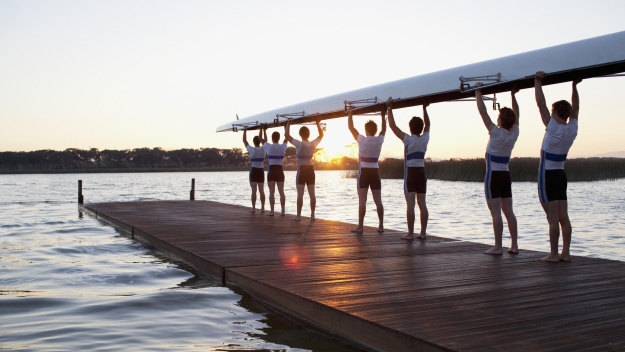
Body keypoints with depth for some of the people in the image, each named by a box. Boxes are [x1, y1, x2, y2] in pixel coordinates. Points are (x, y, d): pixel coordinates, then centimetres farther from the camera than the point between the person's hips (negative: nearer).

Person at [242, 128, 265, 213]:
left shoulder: (252, 150, -10)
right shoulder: (263, 149, 0)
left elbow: (244, 141, 2)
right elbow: (261, 140, 18)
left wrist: (245, 131, 13)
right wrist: (261, 130, 27)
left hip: (254, 171, -3)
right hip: (261, 171, 3)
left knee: (254, 191, -5)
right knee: (261, 191, 4)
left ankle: (253, 208, -5)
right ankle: (262, 208, 3)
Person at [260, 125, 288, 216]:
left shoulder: (269, 147, -6)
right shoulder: (283, 147, 0)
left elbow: (263, 140, 14)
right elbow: (286, 138, 19)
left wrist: (264, 130, 28)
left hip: (272, 171, -3)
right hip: (280, 170, 3)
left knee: (272, 192, -2)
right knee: (281, 192, 4)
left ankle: (272, 211, -3)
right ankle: (283, 211, 2)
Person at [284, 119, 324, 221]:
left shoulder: (299, 144, -14)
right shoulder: (313, 144, -1)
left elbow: (286, 135, -11)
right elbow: (321, 135, 15)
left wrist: (288, 124, -1)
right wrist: (318, 124, 19)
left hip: (302, 171, -4)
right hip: (310, 170, 5)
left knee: (300, 194, -3)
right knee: (312, 194, 6)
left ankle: (298, 215, -2)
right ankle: (312, 215, 9)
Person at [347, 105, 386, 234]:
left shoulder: (362, 140, -10)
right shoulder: (379, 140, 1)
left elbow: (351, 127, -3)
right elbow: (384, 129, 21)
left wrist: (350, 114, 8)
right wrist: (383, 115, 29)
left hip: (364, 172, -4)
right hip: (375, 172, 4)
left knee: (362, 200, -6)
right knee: (378, 200, 6)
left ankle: (360, 227, -6)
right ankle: (381, 226, 8)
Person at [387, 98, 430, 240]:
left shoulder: (408, 139, -10)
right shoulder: (425, 138, 3)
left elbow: (392, 125, -10)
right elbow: (427, 124, 23)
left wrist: (389, 109, -4)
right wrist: (424, 108, 28)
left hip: (411, 173, -5)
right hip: (421, 172, 5)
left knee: (410, 204, -8)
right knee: (422, 204, 6)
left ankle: (410, 234, -9)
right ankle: (422, 233, 9)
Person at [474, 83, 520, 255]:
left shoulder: (496, 133, -13)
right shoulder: (514, 134, 2)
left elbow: (482, 111, -12)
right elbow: (516, 114, 18)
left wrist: (478, 92, -6)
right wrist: (513, 95, 22)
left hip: (493, 176, -6)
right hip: (506, 176, 6)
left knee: (496, 212, -7)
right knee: (508, 211, 8)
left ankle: (498, 247, -6)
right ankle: (514, 245, 9)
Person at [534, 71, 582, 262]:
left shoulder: (553, 128, -14)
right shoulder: (572, 129, 3)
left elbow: (541, 103, -14)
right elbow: (575, 108, 19)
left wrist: (538, 81, -7)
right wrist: (574, 86, 23)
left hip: (547, 175, -7)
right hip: (561, 175, 7)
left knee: (553, 218, -6)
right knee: (563, 217, 7)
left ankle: (554, 254, -3)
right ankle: (565, 253, 10)